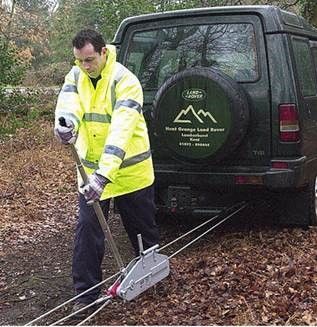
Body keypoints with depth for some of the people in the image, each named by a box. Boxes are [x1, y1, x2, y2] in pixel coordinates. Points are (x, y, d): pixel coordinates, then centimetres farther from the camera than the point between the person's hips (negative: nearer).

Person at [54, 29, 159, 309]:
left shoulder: (125, 81, -21)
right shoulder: (76, 76, -1)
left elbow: (121, 130, -32)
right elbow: (68, 102, -20)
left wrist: (104, 173, -42)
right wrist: (65, 123, -46)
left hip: (130, 170, -4)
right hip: (91, 169, 4)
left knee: (143, 228, 15)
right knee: (87, 231, 1)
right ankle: (86, 294, 14)